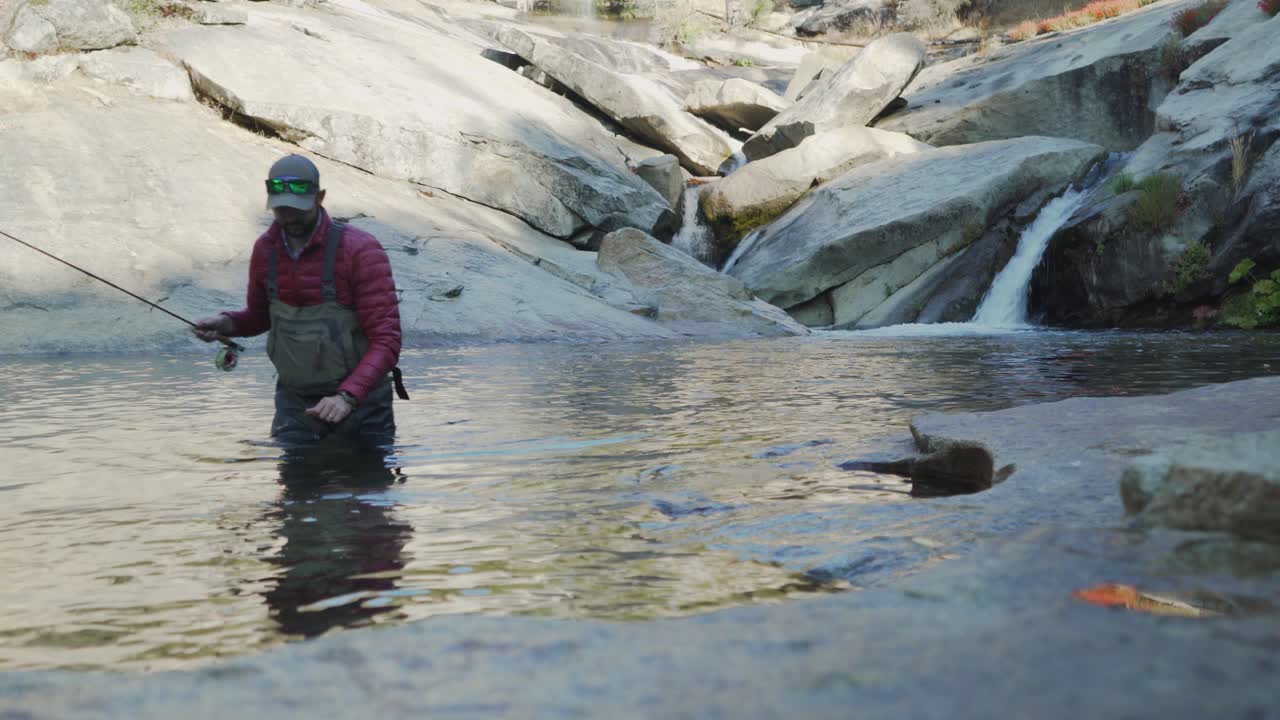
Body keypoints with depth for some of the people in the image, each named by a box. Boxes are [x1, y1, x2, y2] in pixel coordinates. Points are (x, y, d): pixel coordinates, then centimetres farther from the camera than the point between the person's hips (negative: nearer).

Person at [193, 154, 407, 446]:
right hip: (295, 399, 4)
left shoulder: (360, 250, -17)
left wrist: (348, 397, -33)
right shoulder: (266, 248, 0)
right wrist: (227, 323, -5)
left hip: (359, 396, -3)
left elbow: (386, 340, -20)